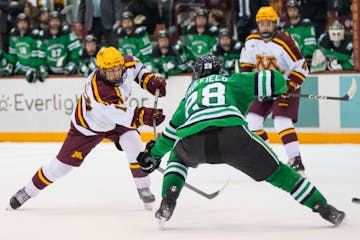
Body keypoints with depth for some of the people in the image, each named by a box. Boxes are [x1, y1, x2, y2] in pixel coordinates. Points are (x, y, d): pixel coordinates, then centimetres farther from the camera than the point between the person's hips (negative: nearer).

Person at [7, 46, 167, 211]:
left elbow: (135, 65, 5)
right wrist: (144, 116, -64)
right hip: (88, 126, -5)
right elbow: (120, 115, -51)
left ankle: (143, 190, -3)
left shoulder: (127, 66, -22)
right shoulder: (98, 88, -43)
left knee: (134, 145, -20)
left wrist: (151, 81, -9)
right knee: (63, 164, 1)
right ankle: (28, 191, 19)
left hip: (117, 121, 5)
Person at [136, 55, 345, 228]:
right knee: (274, 170, 15)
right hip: (232, 132, -2)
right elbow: (275, 80, 21)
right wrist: (278, 89, 45)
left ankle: (168, 201, 16)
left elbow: (172, 129, 44)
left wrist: (154, 154, 58)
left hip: (192, 141, 2)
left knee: (178, 156, 37)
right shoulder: (233, 81, 31)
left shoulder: (191, 91, 39)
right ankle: (323, 208, 13)